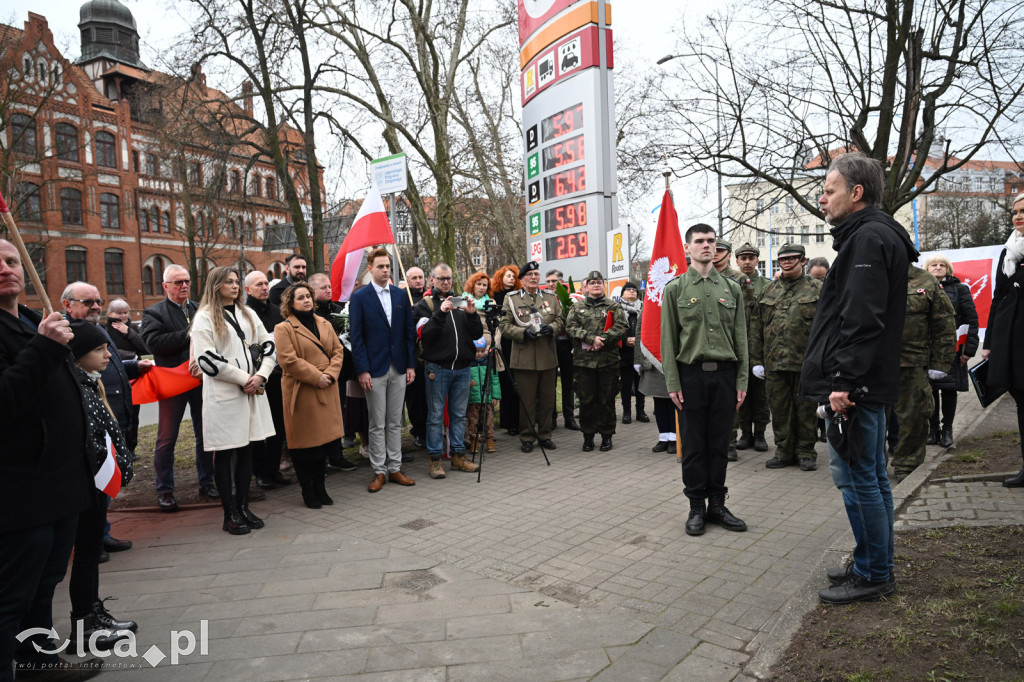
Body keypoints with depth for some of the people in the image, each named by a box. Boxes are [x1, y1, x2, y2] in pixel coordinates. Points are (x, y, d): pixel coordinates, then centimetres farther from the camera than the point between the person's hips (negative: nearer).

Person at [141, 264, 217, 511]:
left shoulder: (200, 309, 12)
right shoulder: (153, 313, -1)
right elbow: (154, 342, -17)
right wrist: (188, 335, -18)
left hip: (202, 380, 4)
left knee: (205, 435, 11)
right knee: (167, 439, 5)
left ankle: (206, 482, 24)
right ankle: (165, 490, 17)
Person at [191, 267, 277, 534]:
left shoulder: (247, 314, 15)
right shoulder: (205, 317, -3)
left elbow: (268, 344, 10)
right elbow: (206, 358, -13)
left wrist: (260, 375, -6)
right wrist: (243, 379, -13)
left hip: (253, 391, 6)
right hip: (223, 394, -6)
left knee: (247, 449, 10)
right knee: (225, 453, 2)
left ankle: (243, 507, 20)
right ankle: (230, 514, 9)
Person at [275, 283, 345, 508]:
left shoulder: (324, 324, 13)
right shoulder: (284, 328, -6)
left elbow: (338, 350, 11)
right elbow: (288, 360, -14)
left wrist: (331, 374, -6)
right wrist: (316, 377, -16)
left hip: (326, 391, 6)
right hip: (301, 392, -6)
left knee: (324, 438, 11)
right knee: (304, 442, 2)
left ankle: (320, 487, 25)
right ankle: (307, 490, 17)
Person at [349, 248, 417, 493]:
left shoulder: (401, 295, 9)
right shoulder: (360, 297, -3)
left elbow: (409, 332, 10)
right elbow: (356, 337, -6)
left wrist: (411, 364, 3)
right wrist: (362, 370, -12)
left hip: (399, 368, 4)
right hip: (374, 369, -4)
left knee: (395, 422, 11)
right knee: (377, 425, 4)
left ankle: (394, 468, 20)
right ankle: (379, 472, 15)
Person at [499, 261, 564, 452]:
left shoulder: (551, 297, 13)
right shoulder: (511, 299, 3)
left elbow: (560, 320, 13)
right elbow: (505, 327, -1)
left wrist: (552, 328, -9)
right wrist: (524, 332, -16)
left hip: (548, 357, 3)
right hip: (524, 359, -3)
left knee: (547, 399, 9)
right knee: (527, 400, 1)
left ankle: (545, 435, 22)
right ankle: (526, 438, 14)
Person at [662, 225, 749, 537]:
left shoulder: (731, 288, 9)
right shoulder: (675, 288, 2)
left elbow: (740, 337, 8)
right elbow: (668, 339, -2)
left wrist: (742, 380, 2)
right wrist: (673, 383, -7)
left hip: (725, 374, 2)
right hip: (691, 374, -2)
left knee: (720, 443, 9)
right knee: (694, 444, 4)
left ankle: (717, 504, 22)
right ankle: (697, 507, 17)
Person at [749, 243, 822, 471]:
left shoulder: (817, 289, 4)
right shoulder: (768, 291, 12)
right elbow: (756, 327, 10)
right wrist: (756, 360, 5)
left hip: (806, 363, -3)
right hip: (774, 362, 3)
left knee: (805, 408, 6)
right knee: (779, 409, 8)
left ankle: (806, 452, 19)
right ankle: (784, 451, 20)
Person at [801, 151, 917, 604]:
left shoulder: (868, 238, -13)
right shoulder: (873, 235, 20)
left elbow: (862, 319, -23)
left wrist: (844, 379, -25)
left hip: (854, 385, -11)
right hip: (865, 384, 11)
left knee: (855, 476, -3)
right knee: (870, 475, 16)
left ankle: (872, 574, 9)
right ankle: (876, 567, 28)